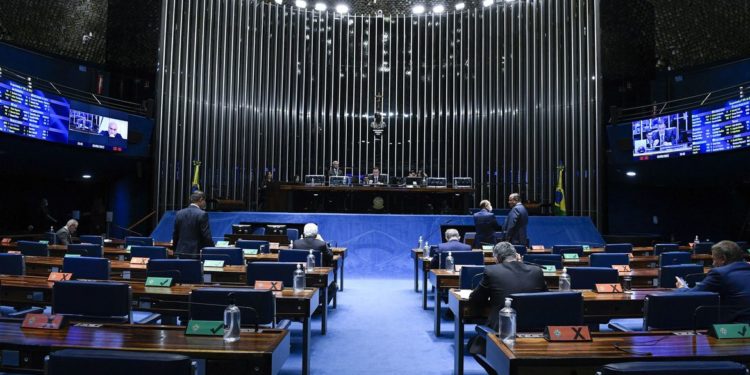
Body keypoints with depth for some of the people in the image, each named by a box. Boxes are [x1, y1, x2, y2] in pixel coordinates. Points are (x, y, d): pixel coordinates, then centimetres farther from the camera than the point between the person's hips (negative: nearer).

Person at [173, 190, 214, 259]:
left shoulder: (179, 213, 7)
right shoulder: (202, 214, -11)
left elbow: (175, 235, 12)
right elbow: (207, 237, -12)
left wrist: (176, 252, 22)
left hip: (181, 254, 6)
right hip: (197, 254, -6)